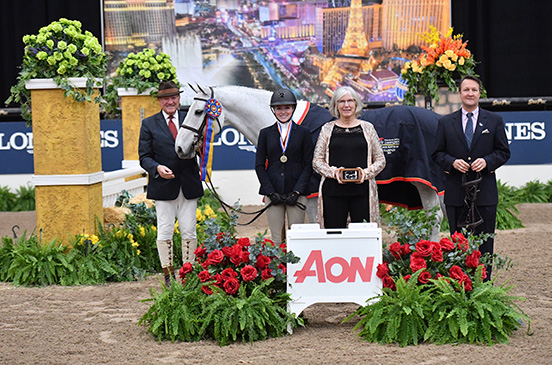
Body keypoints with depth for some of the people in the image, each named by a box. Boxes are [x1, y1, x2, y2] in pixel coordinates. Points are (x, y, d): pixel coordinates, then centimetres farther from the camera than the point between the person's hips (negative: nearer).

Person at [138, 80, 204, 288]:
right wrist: (157, 168, -18)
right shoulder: (149, 124, 4)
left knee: (189, 231, 5)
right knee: (165, 232, 1)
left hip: (188, 185, 2)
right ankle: (168, 274, 12)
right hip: (163, 186, -2)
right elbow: (144, 156, 1)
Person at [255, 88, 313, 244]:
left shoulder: (304, 133, 7)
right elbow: (259, 166, 6)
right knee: (276, 238, 2)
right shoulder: (265, 133, 9)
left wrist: (296, 192, -9)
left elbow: (308, 165, 3)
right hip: (273, 192, 1)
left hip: (296, 193, -1)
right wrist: (271, 192, -6)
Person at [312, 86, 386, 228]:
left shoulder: (367, 128, 11)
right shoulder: (327, 129, 11)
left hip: (362, 191, 0)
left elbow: (380, 160, 12)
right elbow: (317, 161, 10)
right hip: (333, 191, 0)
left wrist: (366, 173, -7)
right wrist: (333, 172, -8)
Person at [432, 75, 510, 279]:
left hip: (485, 193, -1)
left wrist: (487, 161, -11)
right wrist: (452, 162, -10)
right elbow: (437, 154, 9)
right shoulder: (446, 123, 9)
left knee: (484, 244, 1)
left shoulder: (494, 121, 8)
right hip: (456, 192, 1)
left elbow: (504, 152, 7)